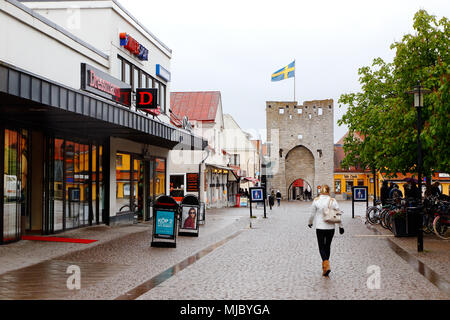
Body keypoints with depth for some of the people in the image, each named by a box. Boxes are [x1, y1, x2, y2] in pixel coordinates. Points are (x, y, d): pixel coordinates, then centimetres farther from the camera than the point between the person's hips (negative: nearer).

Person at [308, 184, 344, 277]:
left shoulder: (316, 201, -8)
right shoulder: (333, 201, -3)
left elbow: (312, 214, 0)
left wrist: (310, 223, 18)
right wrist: (341, 226, 9)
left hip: (320, 227, -2)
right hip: (331, 227, 2)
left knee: (321, 247, 4)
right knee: (327, 246, 17)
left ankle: (326, 266, -17)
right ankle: (324, 266, 26)